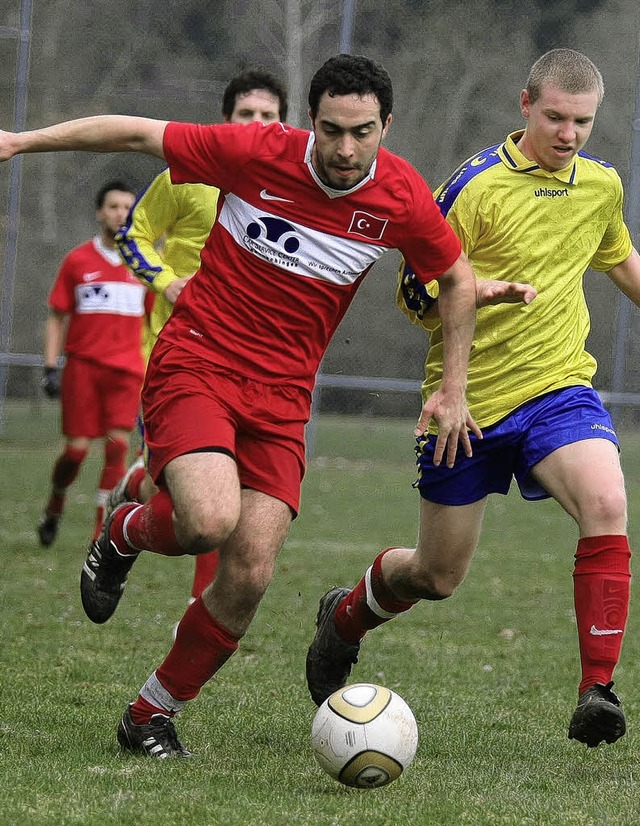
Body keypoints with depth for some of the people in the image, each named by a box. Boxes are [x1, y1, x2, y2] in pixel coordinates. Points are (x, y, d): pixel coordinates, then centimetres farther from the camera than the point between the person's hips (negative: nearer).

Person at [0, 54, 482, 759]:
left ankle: (152, 715, 13)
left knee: (249, 576, -8)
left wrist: (452, 390, 12)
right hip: (194, 363, -3)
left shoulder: (402, 199, -5)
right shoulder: (257, 153, -13)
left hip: (281, 395, 3)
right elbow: (135, 133, -4)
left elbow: (456, 280, 14)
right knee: (211, 520, -29)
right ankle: (125, 534, 8)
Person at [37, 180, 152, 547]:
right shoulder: (78, 261, 4)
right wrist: (51, 366, -1)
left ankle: (103, 531, -5)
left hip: (127, 369, 1)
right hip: (83, 365, -1)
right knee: (78, 447, -3)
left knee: (119, 444, -10)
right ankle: (54, 509, 23)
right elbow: (58, 318, 7)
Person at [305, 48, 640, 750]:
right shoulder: (476, 185, -12)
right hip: (467, 396, -3)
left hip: (557, 387, 3)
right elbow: (412, 293, -9)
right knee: (438, 575, 7)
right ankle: (344, 617, 41)